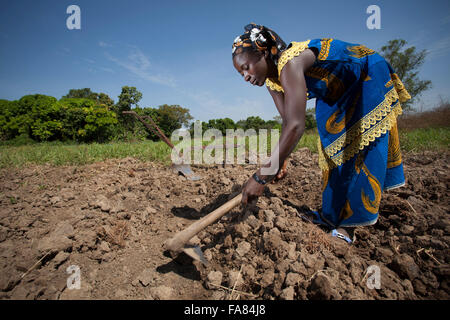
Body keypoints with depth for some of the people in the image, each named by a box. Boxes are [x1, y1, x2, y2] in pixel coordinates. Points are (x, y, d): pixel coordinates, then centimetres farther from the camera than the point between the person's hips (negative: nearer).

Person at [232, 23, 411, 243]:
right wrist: (279, 161, -22)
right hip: (338, 91, 8)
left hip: (369, 78, -8)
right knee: (333, 145, 5)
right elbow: (287, 122, -10)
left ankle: (348, 222, -2)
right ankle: (333, 214, 15)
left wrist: (262, 176, -51)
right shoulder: (272, 81, -10)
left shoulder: (290, 63, -38)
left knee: (361, 143, -11)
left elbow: (296, 125, -49)